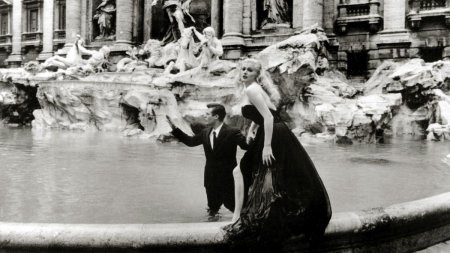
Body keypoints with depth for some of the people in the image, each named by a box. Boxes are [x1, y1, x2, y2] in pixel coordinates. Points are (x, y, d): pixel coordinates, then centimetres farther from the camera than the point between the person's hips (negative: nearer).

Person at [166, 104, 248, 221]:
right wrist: (174, 128, 13)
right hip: (211, 178, 5)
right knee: (213, 207, 15)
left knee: (231, 204, 5)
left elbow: (247, 145, -21)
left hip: (228, 177, -5)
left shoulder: (232, 133, -14)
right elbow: (190, 141, 14)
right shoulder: (205, 133, 4)